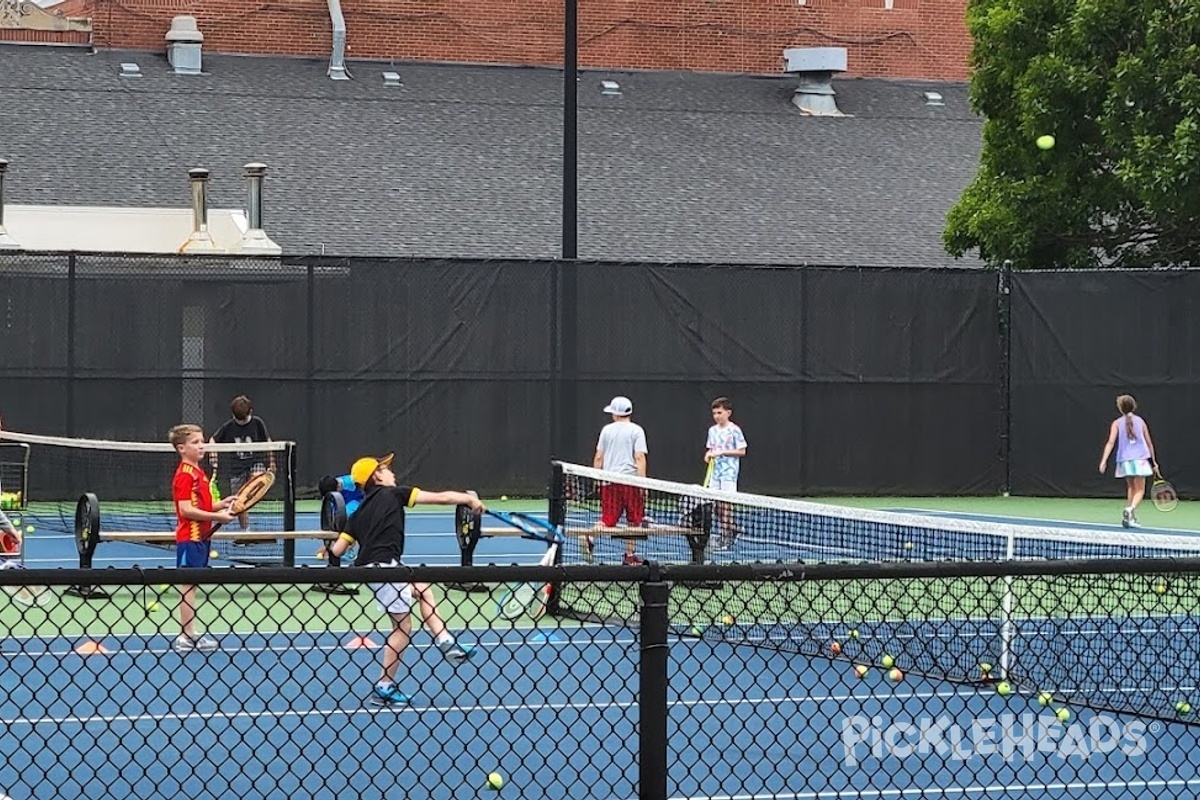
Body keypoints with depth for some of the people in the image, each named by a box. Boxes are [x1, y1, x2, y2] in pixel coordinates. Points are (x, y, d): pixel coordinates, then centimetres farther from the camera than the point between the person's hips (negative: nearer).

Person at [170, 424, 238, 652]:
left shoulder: (199, 473, 14)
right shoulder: (185, 475, -15)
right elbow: (186, 510, -21)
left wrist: (220, 505, 3)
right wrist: (217, 517, -21)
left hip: (201, 537, 9)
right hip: (190, 537, -9)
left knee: (192, 585, 12)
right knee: (188, 585, -6)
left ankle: (190, 634, 16)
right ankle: (186, 636, -3)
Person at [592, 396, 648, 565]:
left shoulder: (607, 430, 8)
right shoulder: (636, 431, -2)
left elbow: (598, 458, 9)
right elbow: (639, 457, -10)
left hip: (609, 481, 3)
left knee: (608, 519, 2)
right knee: (633, 521, 10)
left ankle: (591, 537, -25)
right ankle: (629, 555, 11)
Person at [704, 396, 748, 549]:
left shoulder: (734, 430, -8)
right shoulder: (713, 430, 11)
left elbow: (742, 451, -9)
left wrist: (722, 452, -16)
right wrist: (709, 454, -3)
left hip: (729, 472, -6)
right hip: (715, 471, 6)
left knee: (726, 504, -7)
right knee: (716, 505, 4)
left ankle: (726, 536, -1)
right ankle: (731, 529, 21)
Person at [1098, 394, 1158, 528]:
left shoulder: (1117, 423, 3)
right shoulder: (1140, 421, 7)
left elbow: (1111, 442, -8)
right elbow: (1149, 442, 10)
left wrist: (1104, 460, -12)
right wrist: (1154, 461, 19)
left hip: (1124, 460, 1)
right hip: (1140, 459, -1)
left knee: (1131, 488, 18)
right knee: (1139, 490, 1)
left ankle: (1131, 517, 14)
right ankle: (1131, 509, -26)